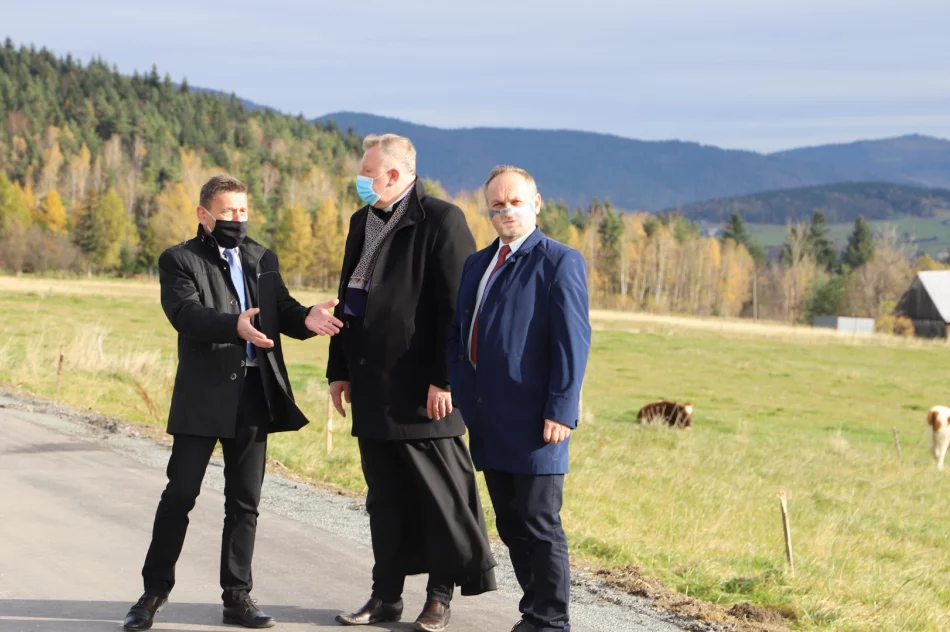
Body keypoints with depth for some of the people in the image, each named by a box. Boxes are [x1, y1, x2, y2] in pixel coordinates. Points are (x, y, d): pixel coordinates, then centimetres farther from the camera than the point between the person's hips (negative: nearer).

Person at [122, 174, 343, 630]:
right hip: (203, 397, -4)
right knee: (180, 495, 0)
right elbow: (186, 313, -18)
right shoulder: (179, 260, -2)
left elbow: (281, 310, 7)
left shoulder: (263, 259, 15)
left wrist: (306, 319, -17)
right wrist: (235, 325, -36)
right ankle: (154, 592, 11)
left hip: (254, 394, 4)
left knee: (244, 502, 8)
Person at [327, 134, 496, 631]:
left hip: (422, 389, -7)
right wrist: (340, 370, 15)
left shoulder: (441, 221, -11)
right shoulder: (363, 221, 13)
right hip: (373, 386, 7)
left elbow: (457, 307, -15)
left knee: (438, 494, 3)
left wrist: (444, 380, -17)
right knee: (384, 497, 12)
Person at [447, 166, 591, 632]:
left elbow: (573, 343, -12)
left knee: (540, 524, -2)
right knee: (510, 525, 12)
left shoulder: (560, 263, -6)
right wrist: (461, 395, 8)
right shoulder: (477, 264, 17)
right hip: (489, 423, 7)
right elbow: (458, 334, 20)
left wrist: (560, 411, -18)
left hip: (535, 421, -7)